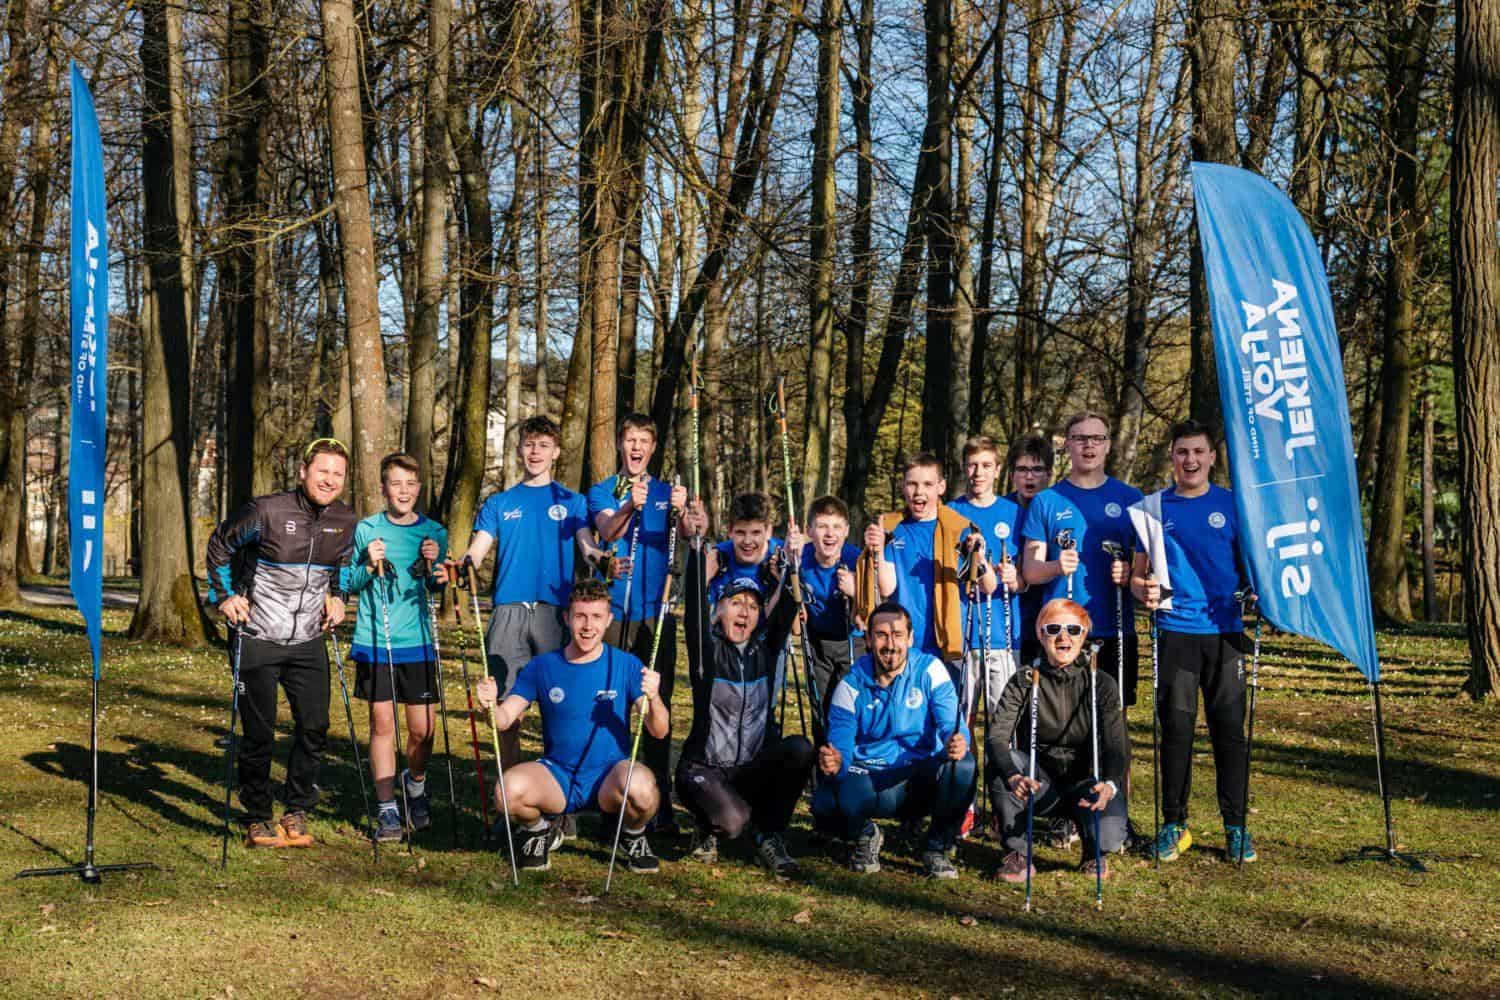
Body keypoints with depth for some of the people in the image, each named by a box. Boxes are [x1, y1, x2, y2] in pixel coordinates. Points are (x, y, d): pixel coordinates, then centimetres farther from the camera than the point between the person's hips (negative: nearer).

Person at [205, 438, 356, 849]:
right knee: (259, 733, 1)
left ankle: (296, 812, 19)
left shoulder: (345, 521, 0)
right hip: (258, 640, -4)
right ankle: (257, 819, 16)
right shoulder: (266, 511, -14)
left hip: (308, 642, 4)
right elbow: (219, 545, 2)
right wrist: (224, 596, -4)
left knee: (315, 728, 2)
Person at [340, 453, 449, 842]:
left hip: (418, 642, 1)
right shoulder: (366, 530, 3)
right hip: (373, 642, -1)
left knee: (422, 729, 1)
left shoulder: (434, 533, 7)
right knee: (382, 723, 0)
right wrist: (369, 566, -12)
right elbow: (348, 584, 6)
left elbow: (437, 588, 9)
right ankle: (387, 809, 8)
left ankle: (415, 783, 30)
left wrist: (434, 566, -11)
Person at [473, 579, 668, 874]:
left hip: (610, 775, -1)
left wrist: (654, 700, -31)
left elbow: (659, 732, -9)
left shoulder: (626, 665, -2)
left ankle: (634, 837, 3)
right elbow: (504, 719, -4)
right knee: (508, 790, -30)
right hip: (557, 777, 1)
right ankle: (540, 831, 7)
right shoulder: (542, 667, 2)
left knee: (641, 788, -35)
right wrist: (490, 705, -27)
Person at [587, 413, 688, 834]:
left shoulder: (667, 492, 12)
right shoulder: (602, 491, 8)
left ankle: (660, 803, 2)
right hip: (613, 609, -1)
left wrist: (682, 510, -31)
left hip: (656, 611, 1)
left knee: (659, 707, 0)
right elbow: (608, 531, -13)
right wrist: (631, 506, -34)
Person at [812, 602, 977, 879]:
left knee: (962, 766, -32)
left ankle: (937, 847, -3)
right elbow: (841, 745, -11)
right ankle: (865, 835, 9)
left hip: (921, 781, 0)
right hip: (866, 782, 0)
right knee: (825, 804, -31)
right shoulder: (851, 684, -3)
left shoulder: (930, 670, -4)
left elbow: (951, 724, -15)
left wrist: (957, 742, -41)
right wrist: (835, 762, -37)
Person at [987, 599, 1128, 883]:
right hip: (1037, 784, 1)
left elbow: (1115, 748, -14)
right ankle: (1017, 854, -14)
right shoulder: (1023, 683, -6)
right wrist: (1013, 775, -41)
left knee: (1108, 834, -30)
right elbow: (996, 738, -19)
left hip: (1084, 784, 0)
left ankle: (1095, 854, 11)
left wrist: (1109, 784, -37)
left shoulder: (1101, 684, -5)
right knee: (1003, 762, -30)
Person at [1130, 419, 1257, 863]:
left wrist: (1254, 591, -9)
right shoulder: (1153, 507, 8)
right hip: (1175, 631, 0)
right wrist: (1144, 589, -11)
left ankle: (1235, 826, 9)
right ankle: (1173, 824, 11)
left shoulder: (1233, 505, 7)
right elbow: (1138, 573, 11)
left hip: (1225, 631, 0)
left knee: (1229, 729, 1)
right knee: (1176, 729, 2)